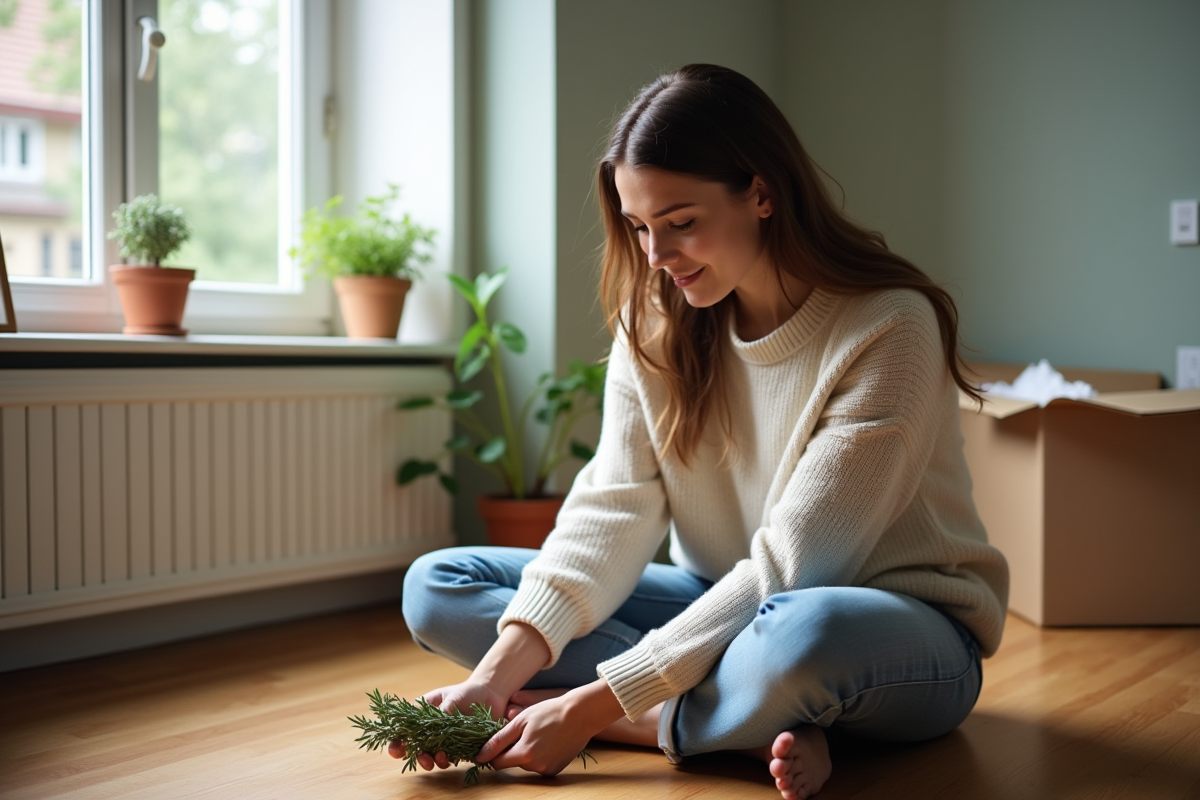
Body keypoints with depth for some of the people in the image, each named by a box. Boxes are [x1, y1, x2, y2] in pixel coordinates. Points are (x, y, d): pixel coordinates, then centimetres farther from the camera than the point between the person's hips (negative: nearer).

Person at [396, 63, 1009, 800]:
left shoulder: (887, 327, -20)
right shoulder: (655, 324, -1)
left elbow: (790, 566, -24)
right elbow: (616, 505, -9)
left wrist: (595, 704, -27)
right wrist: (499, 671, -23)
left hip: (908, 636, -6)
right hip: (728, 606, 7)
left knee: (804, 632, -45)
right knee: (437, 585, -7)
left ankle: (645, 723, -14)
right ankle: (766, 723, -19)